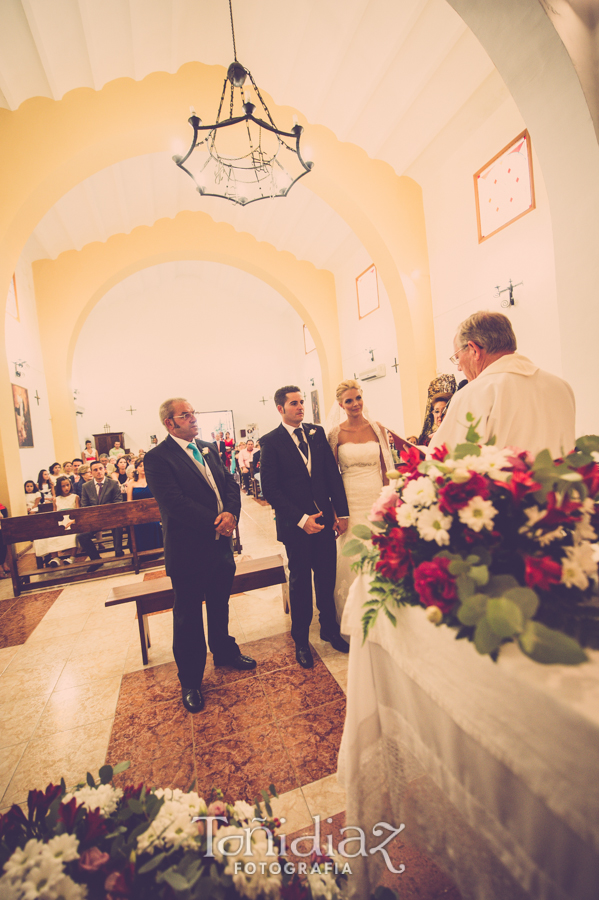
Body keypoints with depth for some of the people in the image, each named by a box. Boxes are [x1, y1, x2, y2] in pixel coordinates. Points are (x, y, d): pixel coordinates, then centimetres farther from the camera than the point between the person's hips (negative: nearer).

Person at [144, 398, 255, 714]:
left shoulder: (208, 448, 8)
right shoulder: (157, 458, -14)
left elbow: (230, 483, 5)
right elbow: (175, 503, -23)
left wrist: (230, 513, -14)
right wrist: (215, 522, -22)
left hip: (221, 543, 7)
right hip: (188, 549, -6)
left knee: (220, 605, 24)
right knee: (188, 616, 10)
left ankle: (224, 652, 48)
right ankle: (190, 682, 30)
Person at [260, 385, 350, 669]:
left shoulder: (317, 432, 6)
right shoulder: (270, 441, -7)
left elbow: (333, 473, 5)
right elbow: (270, 488, -12)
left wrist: (342, 512, 0)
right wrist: (301, 519, -16)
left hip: (324, 518, 4)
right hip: (296, 524, -3)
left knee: (327, 577, 14)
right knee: (300, 582, 11)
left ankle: (329, 629, 37)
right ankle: (301, 641, 32)